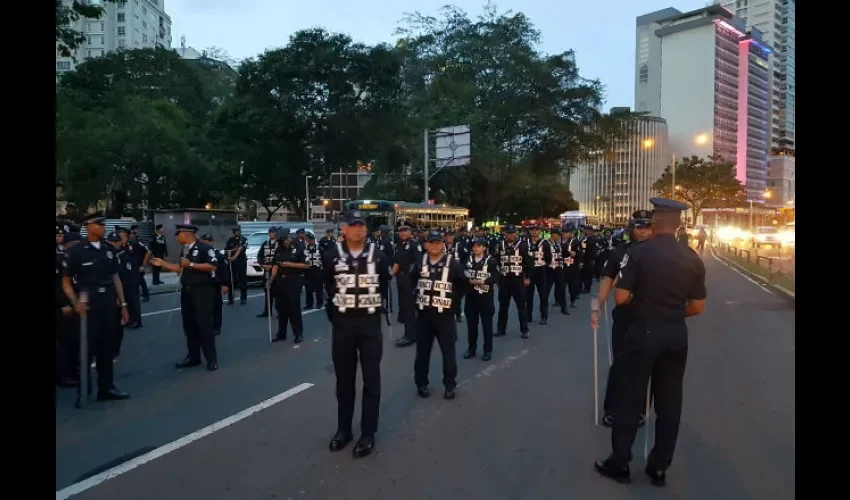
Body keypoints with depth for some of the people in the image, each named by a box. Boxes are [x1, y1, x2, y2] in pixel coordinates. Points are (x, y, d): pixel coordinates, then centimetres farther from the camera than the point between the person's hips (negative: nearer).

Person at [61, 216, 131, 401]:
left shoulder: (108, 249, 7)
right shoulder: (76, 251, -5)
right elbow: (66, 281, -2)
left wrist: (123, 304, 9)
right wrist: (76, 303, -17)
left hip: (108, 303, 4)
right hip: (88, 305, -4)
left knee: (107, 347, 11)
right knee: (88, 347, 2)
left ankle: (106, 388, 22)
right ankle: (83, 388, 19)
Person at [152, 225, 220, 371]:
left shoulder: (204, 248, -13)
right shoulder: (184, 250, 15)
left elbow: (213, 266, -23)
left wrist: (191, 264, -21)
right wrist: (162, 263, 16)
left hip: (202, 291, -8)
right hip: (186, 291, 9)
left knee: (204, 325, -5)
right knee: (189, 325, 12)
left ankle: (212, 359, 4)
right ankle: (193, 357, 23)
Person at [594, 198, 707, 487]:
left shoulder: (639, 253, -13)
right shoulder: (692, 259, 1)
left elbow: (621, 298, -15)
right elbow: (697, 307, 5)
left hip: (643, 331, -4)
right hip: (677, 334, 4)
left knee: (631, 397, 7)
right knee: (669, 401, 13)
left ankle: (619, 463, 18)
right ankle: (659, 468, 23)